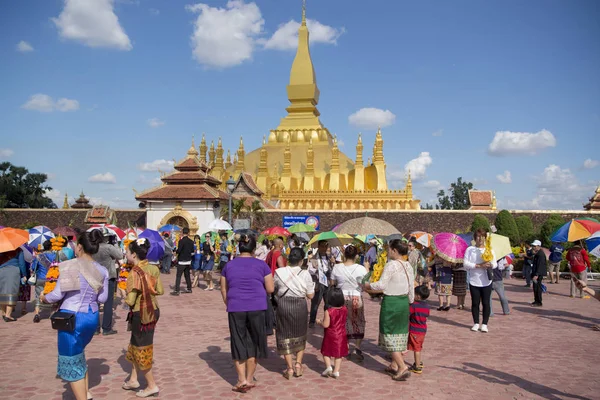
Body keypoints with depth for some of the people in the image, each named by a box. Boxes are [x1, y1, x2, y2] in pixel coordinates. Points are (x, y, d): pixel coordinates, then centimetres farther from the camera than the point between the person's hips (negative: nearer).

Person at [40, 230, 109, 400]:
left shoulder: (69, 266, -14)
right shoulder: (102, 270, 1)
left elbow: (57, 295, -11)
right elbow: (102, 298, 5)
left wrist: (44, 298, 10)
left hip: (71, 318, -6)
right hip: (92, 318, 6)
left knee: (71, 363, 7)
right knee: (77, 354, 27)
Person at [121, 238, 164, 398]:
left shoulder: (135, 273, -22)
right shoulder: (153, 268, -2)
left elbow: (130, 301, -22)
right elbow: (160, 291, 3)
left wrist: (125, 296, -1)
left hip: (141, 314, -7)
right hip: (153, 311, 7)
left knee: (141, 349, 8)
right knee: (136, 345, 23)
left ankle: (152, 386, 18)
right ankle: (133, 380, 36)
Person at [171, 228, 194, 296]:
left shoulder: (181, 241, -15)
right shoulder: (191, 241, 4)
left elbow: (178, 251, -17)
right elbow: (192, 252, 11)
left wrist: (176, 251, 5)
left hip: (182, 261, -6)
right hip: (188, 261, 6)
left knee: (178, 276, -5)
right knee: (187, 275, 16)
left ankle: (176, 291, -9)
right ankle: (189, 289, 22)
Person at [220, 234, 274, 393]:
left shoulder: (229, 265, 7)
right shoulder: (261, 265, 1)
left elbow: (224, 290, 10)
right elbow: (270, 289, 1)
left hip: (235, 308, 1)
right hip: (257, 308, -1)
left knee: (238, 343, 10)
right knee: (253, 342, 12)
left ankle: (242, 379, 5)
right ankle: (249, 379, 19)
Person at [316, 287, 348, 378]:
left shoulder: (328, 311, -21)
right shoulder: (344, 309, -6)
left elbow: (326, 325, -22)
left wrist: (319, 322, -3)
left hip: (330, 336, -4)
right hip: (341, 336, 4)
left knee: (326, 352, 13)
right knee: (339, 354, 12)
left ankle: (328, 367, -3)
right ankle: (336, 371, 13)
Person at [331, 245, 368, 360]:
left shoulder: (337, 267, -6)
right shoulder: (361, 269, -11)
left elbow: (332, 283, 1)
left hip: (341, 298, 1)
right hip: (356, 298, -1)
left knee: (344, 322, 14)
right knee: (359, 323, 13)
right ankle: (358, 347, 0)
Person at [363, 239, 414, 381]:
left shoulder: (391, 265, -17)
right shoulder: (408, 266, 7)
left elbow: (381, 285, -20)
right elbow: (411, 288, 12)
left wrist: (366, 285, -6)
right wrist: (410, 302, 23)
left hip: (391, 302, -8)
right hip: (404, 301, 8)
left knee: (390, 335, 1)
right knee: (400, 334, 16)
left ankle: (402, 368, -5)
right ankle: (394, 365, 26)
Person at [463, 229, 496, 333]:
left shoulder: (489, 249, 7)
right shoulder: (470, 249, 1)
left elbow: (495, 264, 3)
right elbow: (465, 263, -7)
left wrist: (490, 265, -21)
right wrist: (479, 265, -17)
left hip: (486, 281, 1)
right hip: (474, 281, -1)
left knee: (486, 303, 2)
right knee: (475, 303, 6)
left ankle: (485, 324, 12)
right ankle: (476, 323, 19)